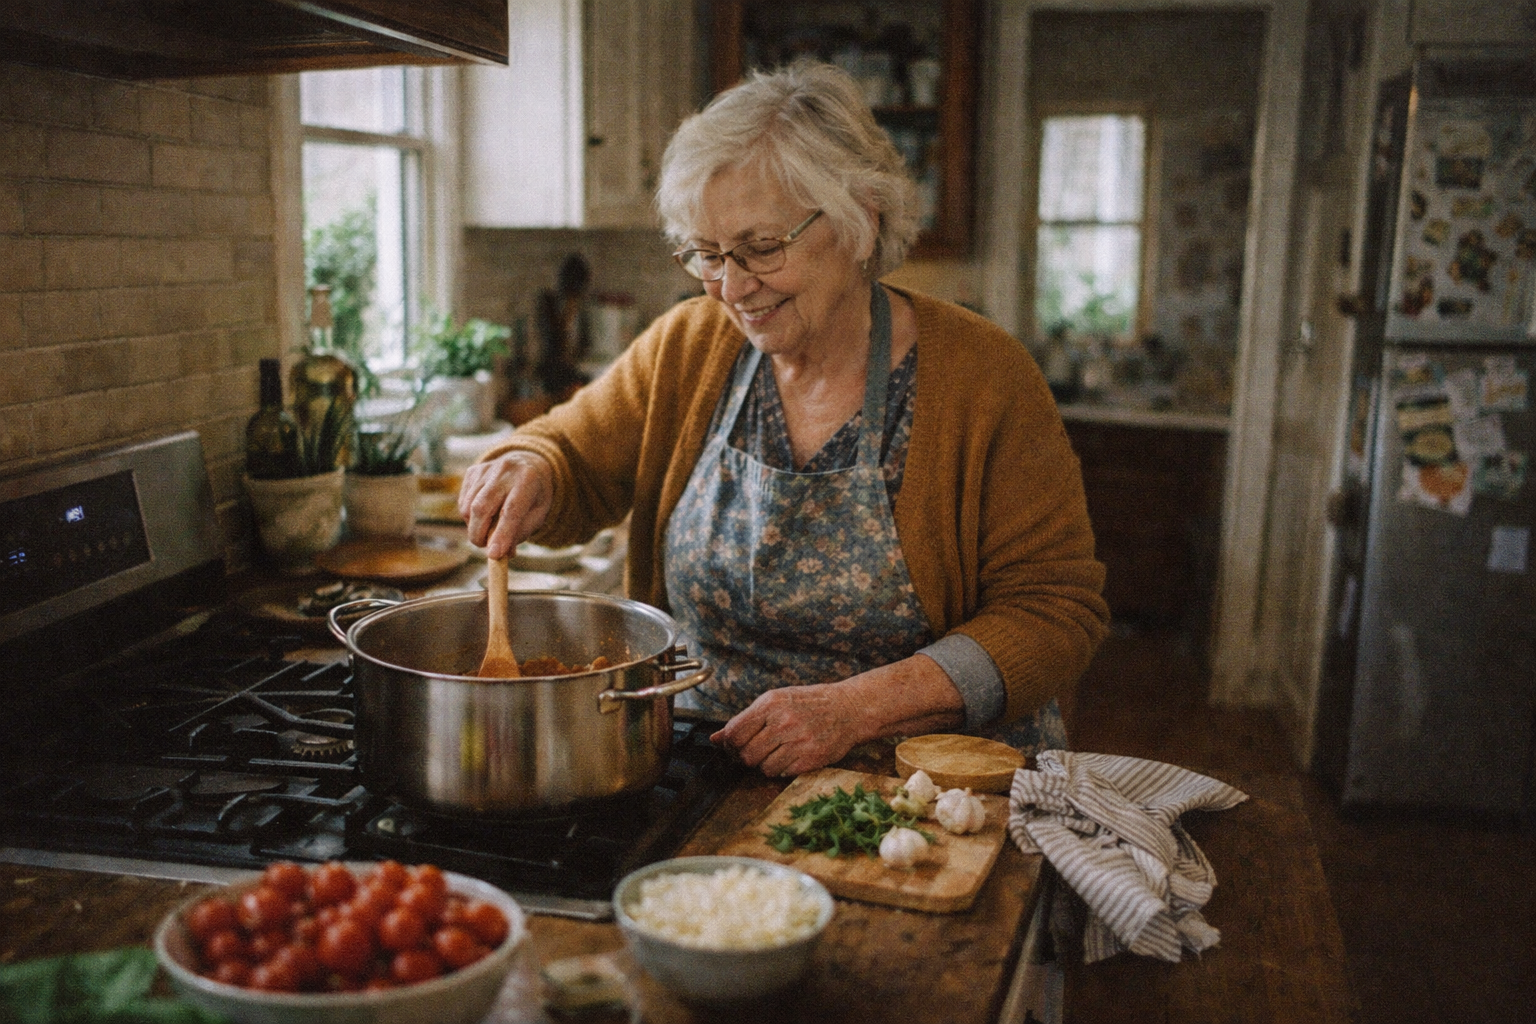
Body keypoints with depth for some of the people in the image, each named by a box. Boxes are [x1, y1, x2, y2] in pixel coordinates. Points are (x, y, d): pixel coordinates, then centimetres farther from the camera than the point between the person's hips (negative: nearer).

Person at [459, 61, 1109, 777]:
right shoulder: (687, 348, 2)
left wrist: (855, 706, -21)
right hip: (700, 768, 3)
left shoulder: (980, 375, -10)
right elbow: (575, 459, 13)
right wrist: (532, 471, -12)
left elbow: (1057, 609, -10)